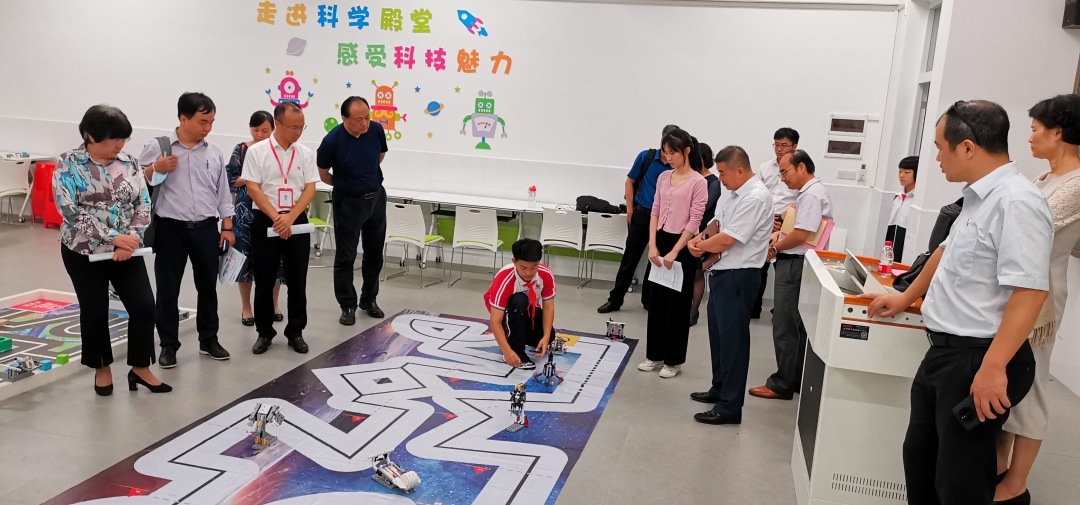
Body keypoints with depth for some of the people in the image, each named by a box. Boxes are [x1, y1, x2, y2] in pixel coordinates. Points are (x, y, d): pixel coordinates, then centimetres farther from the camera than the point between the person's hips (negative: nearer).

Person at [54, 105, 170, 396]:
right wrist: (113, 237, -22)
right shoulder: (68, 165, -8)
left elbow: (143, 205, -1)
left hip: (127, 250, 3)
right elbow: (70, 210, -16)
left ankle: (140, 368, 12)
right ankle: (102, 367, 28)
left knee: (144, 305, -4)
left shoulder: (129, 164, 2)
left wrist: (130, 238, -16)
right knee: (94, 311, 8)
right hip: (84, 251, -3)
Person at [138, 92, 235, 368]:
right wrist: (155, 169, -18)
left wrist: (227, 227, 7)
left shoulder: (214, 153, 7)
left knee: (208, 286, 11)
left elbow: (223, 192, 11)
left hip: (206, 229, 3)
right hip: (170, 228, -3)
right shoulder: (156, 147, -3)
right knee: (167, 289, 4)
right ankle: (168, 345, 17)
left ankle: (209, 339, 25)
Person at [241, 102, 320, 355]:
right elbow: (253, 188, -7)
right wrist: (276, 217, -15)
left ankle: (295, 332, 19)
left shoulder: (306, 154, 4)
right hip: (265, 222, -2)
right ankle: (264, 332, 19)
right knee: (264, 281, 5)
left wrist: (290, 217, -13)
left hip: (297, 222, 2)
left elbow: (309, 189, 0)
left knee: (297, 281, 6)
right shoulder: (256, 151, -3)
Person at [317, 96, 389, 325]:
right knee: (346, 256, 2)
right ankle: (347, 306, 15)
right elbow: (323, 173, -4)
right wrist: (345, 184, 9)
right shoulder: (332, 141, -22)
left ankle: (369, 299, 30)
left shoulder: (376, 130, -11)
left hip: (376, 197, 4)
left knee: (375, 252, 13)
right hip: (348, 202, -4)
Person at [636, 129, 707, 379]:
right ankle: (655, 355, 24)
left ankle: (673, 360, 15)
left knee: (678, 303, 3)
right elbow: (655, 213, 8)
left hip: (683, 246, -6)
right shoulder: (663, 177, 8)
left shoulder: (698, 182, -10)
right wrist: (652, 245, -2)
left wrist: (674, 252, -17)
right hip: (661, 241, 6)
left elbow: (694, 221, -13)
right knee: (657, 300, 12)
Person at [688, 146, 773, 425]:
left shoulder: (755, 198, -20)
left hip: (737, 276, -10)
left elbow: (726, 240, -22)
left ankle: (730, 407, 6)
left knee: (733, 338, -3)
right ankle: (720, 388, 35)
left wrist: (701, 246, -4)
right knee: (718, 334, 19)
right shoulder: (733, 192, 10)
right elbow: (717, 224, 18)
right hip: (722, 273, 10)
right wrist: (699, 239, -2)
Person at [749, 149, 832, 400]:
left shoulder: (811, 195, -16)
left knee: (785, 327, -4)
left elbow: (801, 234, -22)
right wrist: (780, 233, 4)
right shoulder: (810, 192, 17)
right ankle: (798, 380, 24)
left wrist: (775, 248, -8)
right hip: (796, 264, 11)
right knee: (798, 326, 15)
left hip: (794, 265, -11)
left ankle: (782, 384, 4)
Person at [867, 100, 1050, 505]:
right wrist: (906, 298, 33)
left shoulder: (1015, 201, -20)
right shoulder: (979, 197, 12)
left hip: (978, 359, -9)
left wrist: (993, 367, -30)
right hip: (945, 351, 10)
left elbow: (1029, 291, -27)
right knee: (920, 458, 19)